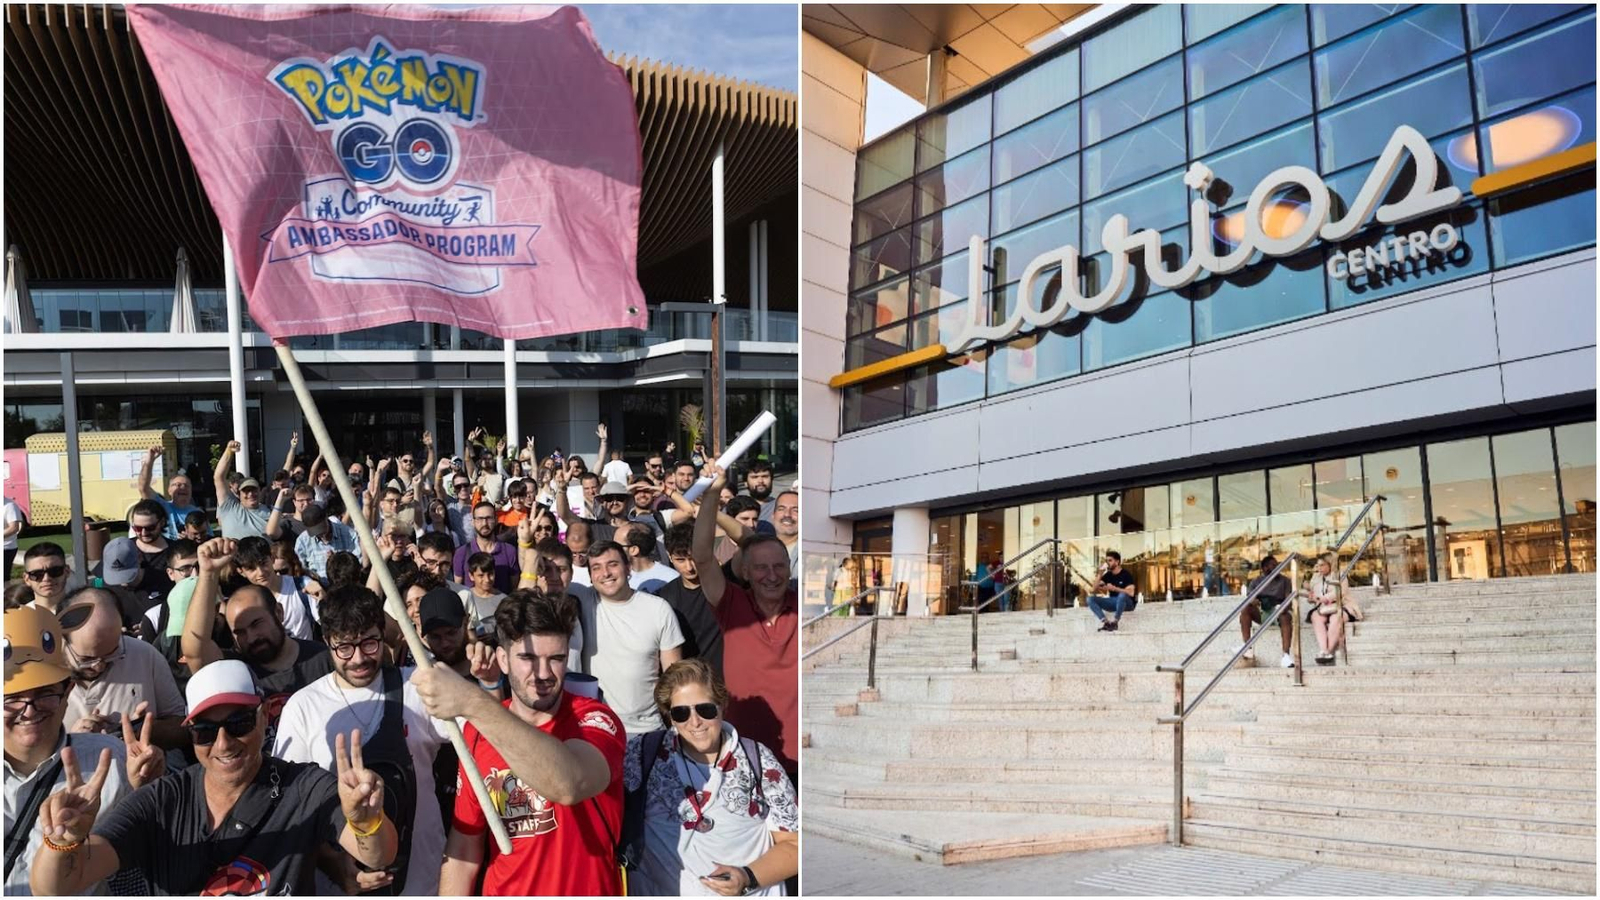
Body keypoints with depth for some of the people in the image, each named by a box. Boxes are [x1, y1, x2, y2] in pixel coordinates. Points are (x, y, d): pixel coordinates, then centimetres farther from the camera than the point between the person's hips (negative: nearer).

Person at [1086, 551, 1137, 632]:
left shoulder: (1126, 574, -10)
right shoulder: (1108, 575, 6)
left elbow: (1131, 592, -21)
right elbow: (1095, 589, 1)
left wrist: (1114, 588, -26)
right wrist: (1100, 574, -9)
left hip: (1128, 603, -6)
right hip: (1113, 602, 6)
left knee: (1122, 595, -41)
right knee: (1091, 599, -13)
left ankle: (1114, 622, -26)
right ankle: (1105, 621, -27)